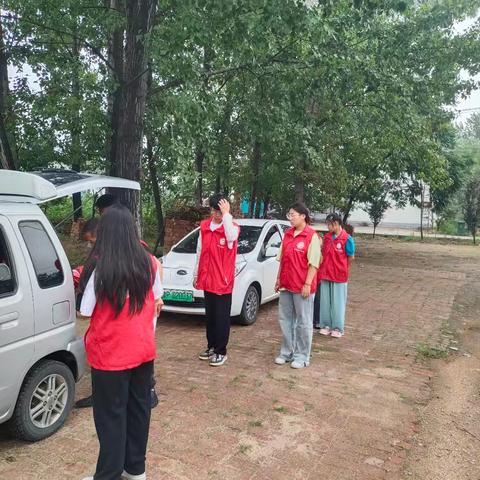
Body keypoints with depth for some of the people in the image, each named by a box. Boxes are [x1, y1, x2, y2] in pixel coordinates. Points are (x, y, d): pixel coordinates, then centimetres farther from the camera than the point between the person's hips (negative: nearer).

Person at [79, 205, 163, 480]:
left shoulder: (99, 266, -19)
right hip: (144, 350, 5)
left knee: (111, 416, 11)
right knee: (139, 408, 18)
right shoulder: (149, 263, -6)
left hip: (110, 354, -5)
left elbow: (86, 313, -10)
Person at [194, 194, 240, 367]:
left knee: (221, 318, 3)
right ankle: (211, 347, 30)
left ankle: (221, 352, 13)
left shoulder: (232, 227, -9)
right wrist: (196, 275, 16)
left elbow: (231, 237, -36)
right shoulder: (204, 227, 7)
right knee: (210, 317, 17)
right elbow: (199, 253, 13)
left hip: (223, 281, -5)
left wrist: (226, 215, -30)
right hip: (207, 280, 6)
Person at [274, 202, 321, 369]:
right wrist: (279, 279, 12)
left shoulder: (311, 236, -10)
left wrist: (307, 284, -16)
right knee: (285, 319, 13)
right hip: (286, 285, 7)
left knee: (303, 322, 5)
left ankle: (302, 356, 16)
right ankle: (287, 352, 26)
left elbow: (313, 263, -12)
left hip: (302, 287, -7)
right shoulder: (287, 234, 10)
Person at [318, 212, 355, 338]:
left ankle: (338, 328, 18)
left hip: (339, 276, -5)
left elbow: (351, 257, -4)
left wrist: (341, 268, 6)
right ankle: (326, 325, 24)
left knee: (338, 303, 5)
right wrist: (324, 268, 5)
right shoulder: (326, 237, 4)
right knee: (325, 301, 11)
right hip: (325, 275, 5)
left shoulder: (347, 238, -12)